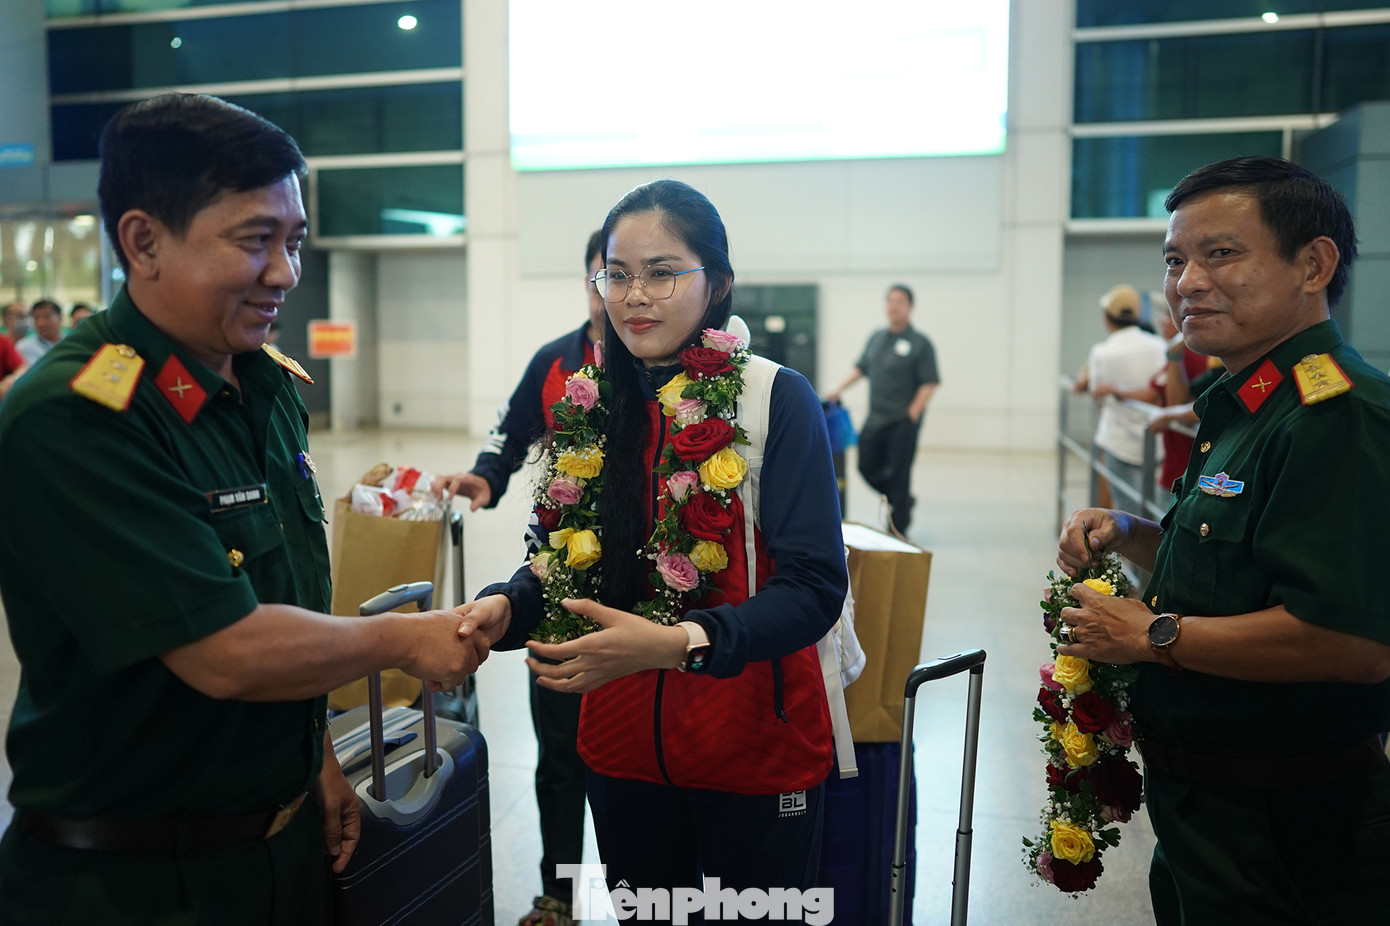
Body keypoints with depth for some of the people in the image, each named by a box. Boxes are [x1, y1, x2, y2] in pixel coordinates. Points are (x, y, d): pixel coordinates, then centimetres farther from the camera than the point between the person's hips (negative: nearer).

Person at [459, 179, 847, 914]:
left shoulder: (777, 400, -12)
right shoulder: (590, 406, 2)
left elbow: (814, 586, -18)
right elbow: (560, 558, 8)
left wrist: (678, 641, -31)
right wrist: (504, 607, -13)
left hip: (754, 748, -4)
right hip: (621, 745, 4)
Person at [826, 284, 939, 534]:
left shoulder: (919, 342, -5)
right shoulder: (876, 337, 12)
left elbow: (929, 383, -9)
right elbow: (860, 368, 20)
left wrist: (912, 414, -16)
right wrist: (839, 390, 10)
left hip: (903, 421, -6)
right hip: (876, 419, 6)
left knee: (898, 473, -1)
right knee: (867, 467, 8)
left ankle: (897, 530, 12)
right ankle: (903, 501, 32)